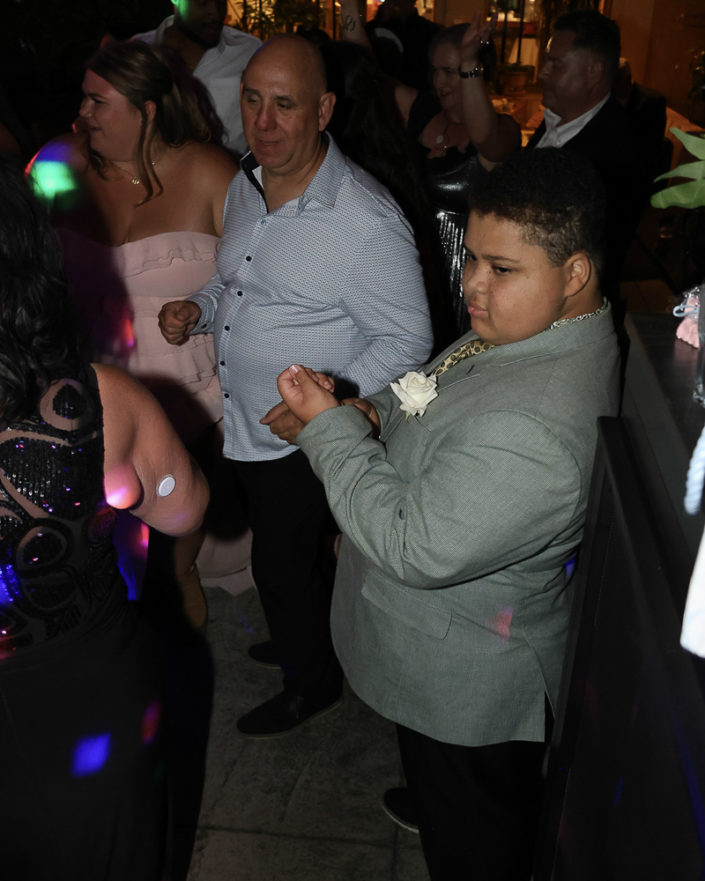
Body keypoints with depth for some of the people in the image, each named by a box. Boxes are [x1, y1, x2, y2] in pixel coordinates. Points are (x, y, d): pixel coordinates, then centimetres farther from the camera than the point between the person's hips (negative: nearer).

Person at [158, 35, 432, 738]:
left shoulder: (367, 221, -24)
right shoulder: (245, 185, 1)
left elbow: (407, 338, -18)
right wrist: (198, 309, -4)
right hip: (243, 425, 7)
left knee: (283, 565, 11)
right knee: (298, 550, 27)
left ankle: (312, 683, 39)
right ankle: (310, 635, 54)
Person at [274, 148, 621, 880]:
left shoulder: (530, 430, -39)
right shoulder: (535, 328, -5)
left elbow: (416, 548, -33)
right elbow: (439, 406, 13)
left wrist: (330, 427, -25)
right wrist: (374, 412, -5)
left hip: (464, 685, -9)